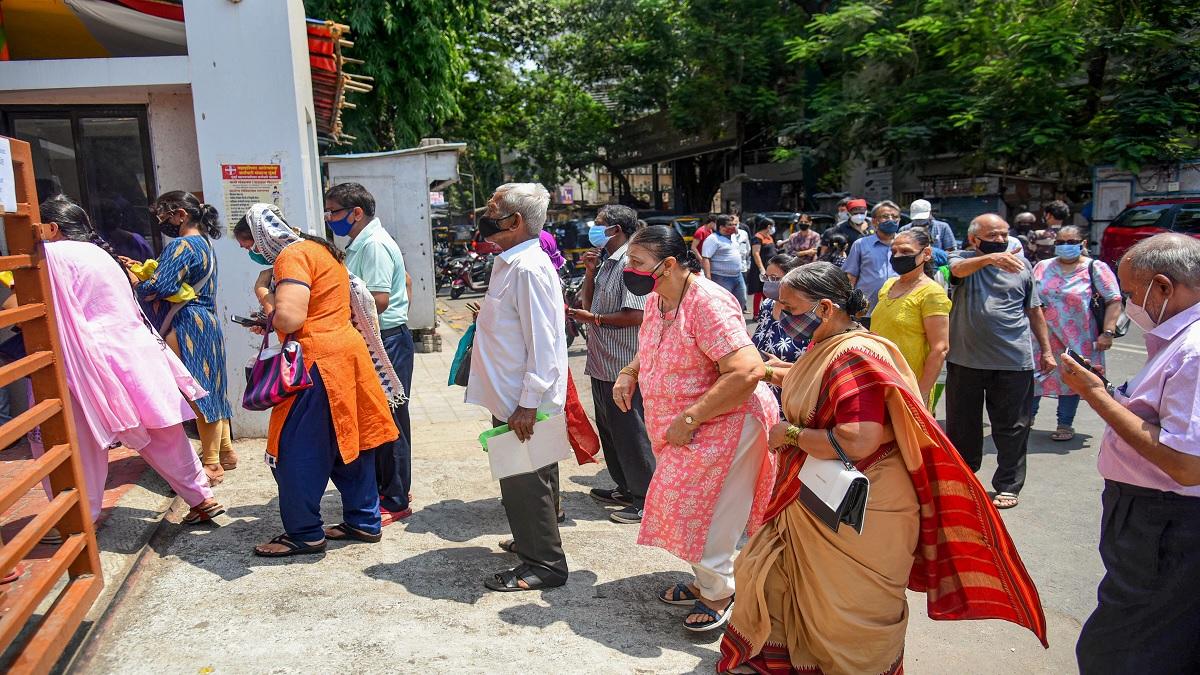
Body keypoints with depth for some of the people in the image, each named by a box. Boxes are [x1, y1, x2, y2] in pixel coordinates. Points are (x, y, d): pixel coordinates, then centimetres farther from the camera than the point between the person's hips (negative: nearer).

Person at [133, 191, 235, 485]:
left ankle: (211, 465, 3)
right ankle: (225, 452, 25)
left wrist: (135, 283, -5)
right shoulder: (202, 243, 15)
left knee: (198, 394, -4)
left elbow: (160, 288, -23)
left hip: (187, 328, -10)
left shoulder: (182, 246, -15)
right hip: (205, 323, 10)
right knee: (210, 389, 16)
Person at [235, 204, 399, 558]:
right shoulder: (320, 249, 16)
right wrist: (273, 322, 15)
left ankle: (304, 534, 12)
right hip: (347, 349, 10)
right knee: (348, 442, 15)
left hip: (319, 362, -10)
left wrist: (265, 297, -5)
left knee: (295, 452, 2)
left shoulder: (293, 255, -13)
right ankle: (364, 522, 24)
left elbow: (289, 319, -25)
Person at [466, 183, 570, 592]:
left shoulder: (528, 269, -21)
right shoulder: (510, 263, 11)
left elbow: (542, 344, -24)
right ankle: (533, 542, 39)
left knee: (525, 483, 1)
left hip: (524, 403, -10)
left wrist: (527, 404, -24)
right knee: (522, 481, 22)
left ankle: (544, 564, 16)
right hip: (510, 399, 10)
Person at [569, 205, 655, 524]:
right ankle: (626, 488, 32)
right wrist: (589, 272, 4)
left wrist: (594, 318, -15)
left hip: (623, 366, -10)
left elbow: (636, 315, -23)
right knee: (610, 429, 18)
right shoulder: (606, 263, 14)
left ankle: (646, 499, 10)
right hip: (603, 364, 10)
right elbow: (589, 302, 18)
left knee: (630, 433, -2)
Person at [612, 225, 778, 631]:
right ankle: (704, 582, 40)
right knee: (687, 508, 20)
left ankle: (719, 593, 25)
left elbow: (748, 371, -34)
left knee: (707, 515, 1)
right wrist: (629, 373, 3)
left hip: (723, 423, -9)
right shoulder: (656, 300, 2)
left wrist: (690, 419, -29)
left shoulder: (707, 303, -27)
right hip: (678, 428, 9)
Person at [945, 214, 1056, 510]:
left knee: (1012, 428, 6)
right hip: (965, 359, -1)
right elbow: (959, 269, -25)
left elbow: (1034, 310, 14)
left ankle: (1008, 485, 19)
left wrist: (1046, 350, 12)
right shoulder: (962, 259, 1)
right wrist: (990, 257, -44)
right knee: (961, 424, 12)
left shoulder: (1022, 265, 8)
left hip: (1014, 361, 1)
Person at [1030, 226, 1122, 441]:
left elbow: (1114, 301, -7)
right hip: (1043, 336, 3)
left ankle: (1065, 425, 17)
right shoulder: (1042, 267, 7)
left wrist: (1108, 332, -15)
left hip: (1077, 340, -3)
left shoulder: (1095, 268, -4)